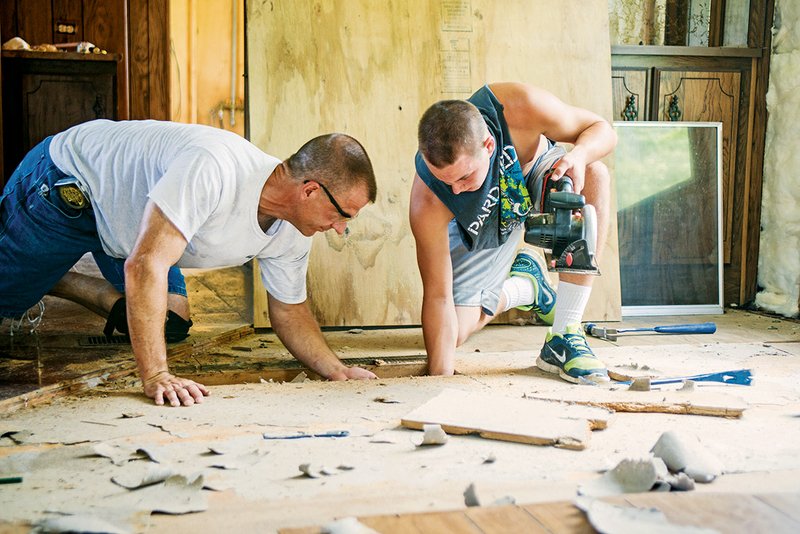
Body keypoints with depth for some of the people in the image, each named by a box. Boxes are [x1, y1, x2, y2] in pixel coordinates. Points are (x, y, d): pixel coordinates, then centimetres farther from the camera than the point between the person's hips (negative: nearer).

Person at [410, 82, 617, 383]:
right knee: (456, 332, -9)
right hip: (481, 231, 0)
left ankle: (564, 339, -28)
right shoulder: (427, 202, -39)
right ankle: (526, 285, 23)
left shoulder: (519, 109, -40)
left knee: (593, 175, -35)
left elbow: (602, 130, -24)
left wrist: (579, 155, -47)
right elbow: (438, 297, -32)